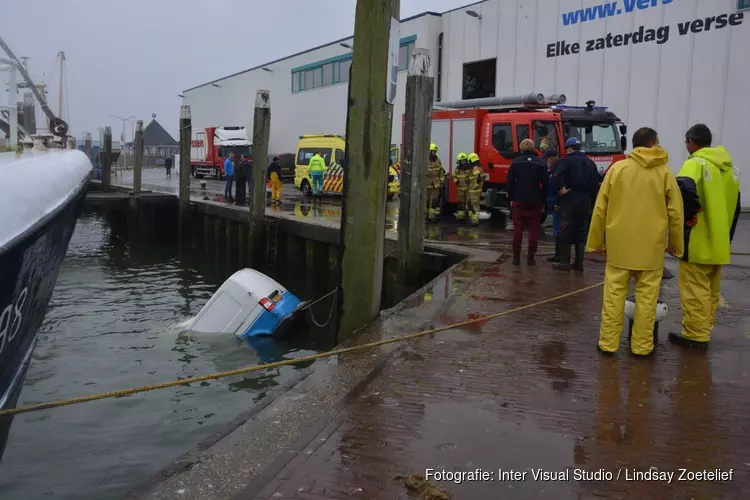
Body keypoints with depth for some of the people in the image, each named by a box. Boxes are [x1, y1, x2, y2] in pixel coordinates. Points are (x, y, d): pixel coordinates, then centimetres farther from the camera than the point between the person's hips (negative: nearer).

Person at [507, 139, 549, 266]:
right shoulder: (541, 163, -2)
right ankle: (530, 257, 4)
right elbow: (545, 184, -2)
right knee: (534, 230, 5)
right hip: (535, 202, 0)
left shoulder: (515, 162, -2)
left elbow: (510, 182, -2)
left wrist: (511, 199, 6)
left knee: (517, 230, 5)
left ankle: (516, 257, 5)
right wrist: (543, 201, 7)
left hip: (518, 201, 1)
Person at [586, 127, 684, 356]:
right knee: (646, 297, 7)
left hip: (619, 244, 1)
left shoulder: (617, 168, 0)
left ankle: (608, 342, 10)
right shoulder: (664, 172, -1)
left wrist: (596, 241, 9)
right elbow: (675, 213, 2)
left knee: (614, 294, 6)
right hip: (651, 246, 0)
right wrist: (675, 244, 14)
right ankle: (641, 345, 14)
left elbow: (600, 208, 1)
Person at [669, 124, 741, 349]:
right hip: (719, 242, 8)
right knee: (711, 290, 15)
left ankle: (695, 335, 4)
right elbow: (734, 204, 17)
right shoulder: (728, 165, 13)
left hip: (698, 241, -8)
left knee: (695, 290, -1)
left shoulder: (696, 163, -13)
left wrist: (689, 215, -19)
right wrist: (727, 235, 21)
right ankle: (703, 332, 24)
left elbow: (685, 189, -35)